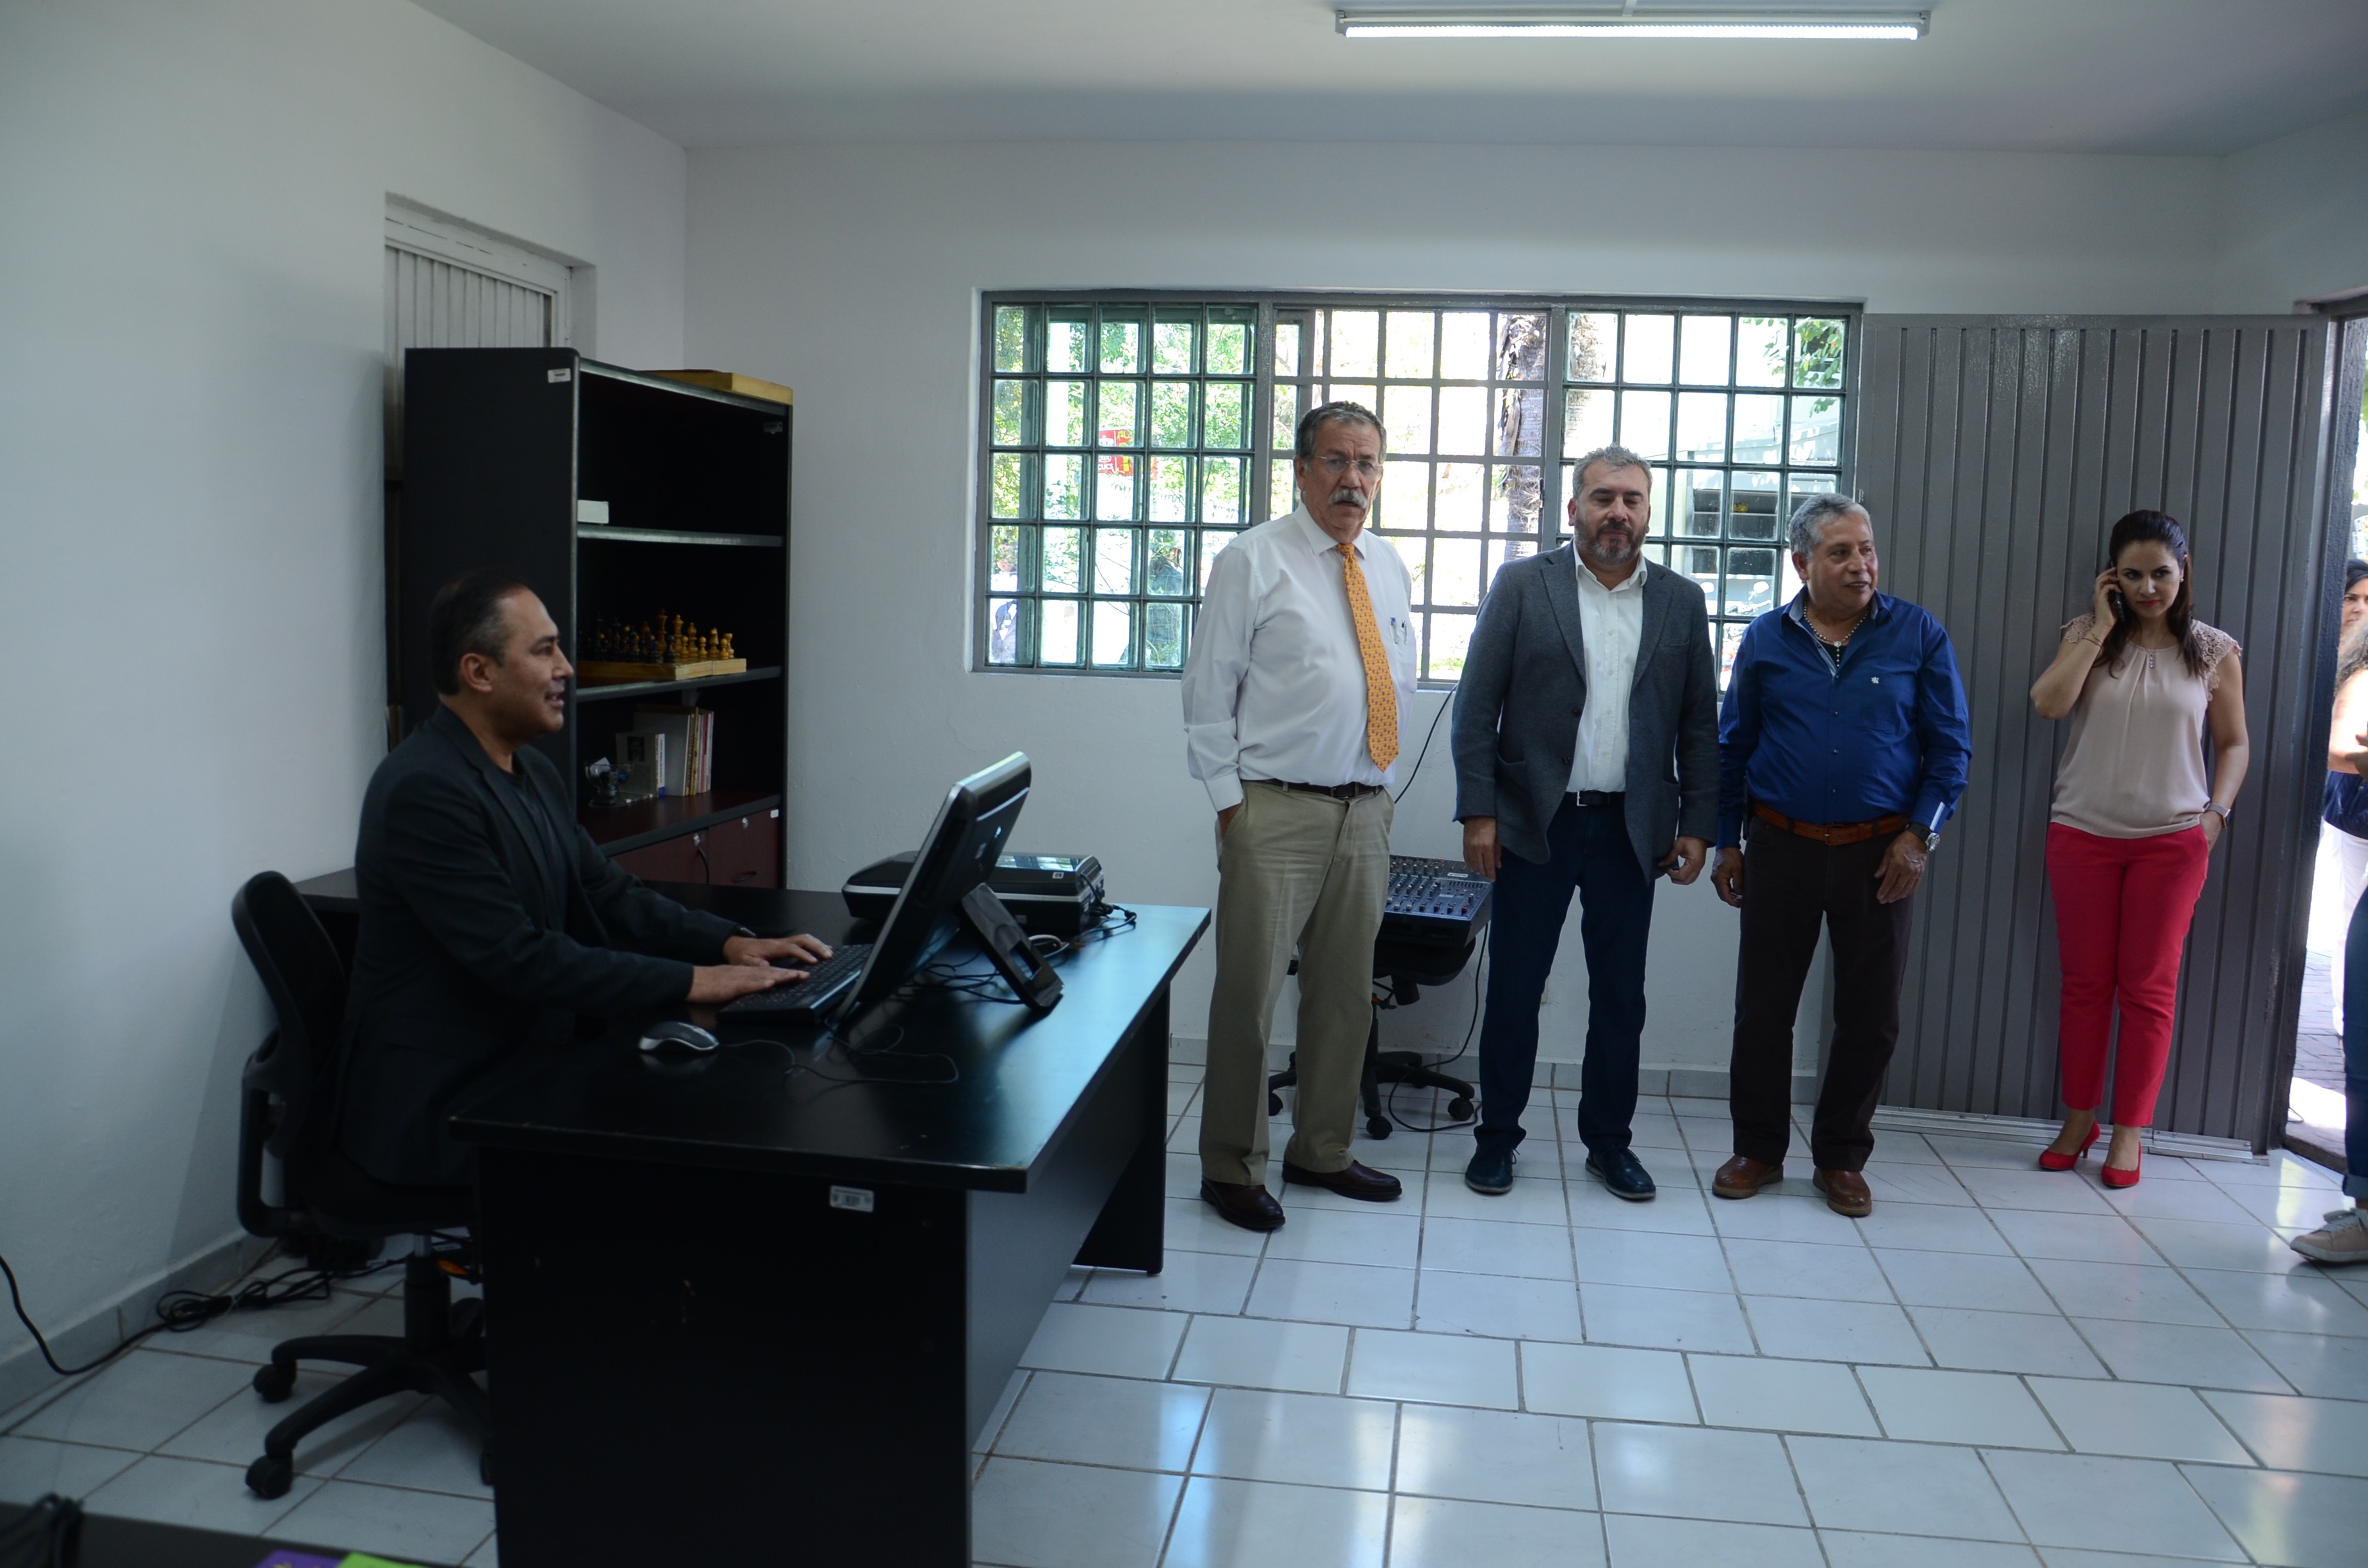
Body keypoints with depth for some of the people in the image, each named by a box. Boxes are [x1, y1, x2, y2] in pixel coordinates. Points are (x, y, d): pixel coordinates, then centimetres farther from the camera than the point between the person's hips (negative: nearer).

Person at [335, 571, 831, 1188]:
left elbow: (608, 899, 12)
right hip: (434, 1108, -8)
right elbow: (518, 957, -25)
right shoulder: (423, 790, -20)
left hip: (521, 1072, 8)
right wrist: (687, 982, -24)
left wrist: (727, 942, -4)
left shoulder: (535, 772, 10)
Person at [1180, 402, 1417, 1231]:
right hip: (1277, 811, -6)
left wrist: (1383, 784, 13)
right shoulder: (1253, 561, -3)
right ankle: (1232, 1167, 13)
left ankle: (1322, 1152, 29)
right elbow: (1208, 691, -4)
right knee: (1250, 993, -2)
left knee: (1346, 992, 14)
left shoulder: (1390, 570, 14)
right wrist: (1231, 800, -9)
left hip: (1366, 811, 6)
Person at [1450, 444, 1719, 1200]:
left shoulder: (1682, 602, 7)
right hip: (1534, 823, -2)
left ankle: (1609, 1140, 24)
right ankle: (1497, 1136, 20)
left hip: (1631, 829, 2)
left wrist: (1697, 825, 3)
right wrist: (1478, 813, -8)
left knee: (1621, 995, 10)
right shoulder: (1522, 585, 0)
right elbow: (1476, 706, -3)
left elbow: (1699, 724, 9)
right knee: (1515, 989, 6)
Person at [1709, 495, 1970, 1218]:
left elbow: (1951, 746, 1)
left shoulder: (1919, 636, -1)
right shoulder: (1765, 640, 3)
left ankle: (1841, 1159, 22)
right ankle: (1758, 1149, 21)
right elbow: (1733, 747, 9)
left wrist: (1919, 835, -8)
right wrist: (1727, 842, 6)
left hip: (1880, 852, 0)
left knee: (1870, 1016, 6)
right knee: (1762, 1007, 6)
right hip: (1782, 846, 1)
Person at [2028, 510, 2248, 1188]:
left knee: (2150, 987, 3)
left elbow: (2234, 743, 10)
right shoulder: (2088, 637, 4)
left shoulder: (2213, 651, 4)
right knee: (2084, 983, 6)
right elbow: (2048, 703, -14)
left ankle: (2128, 1132, 12)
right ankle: (2078, 1120, 19)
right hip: (2083, 833, 1)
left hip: (2172, 840, 0)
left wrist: (2217, 810, -4)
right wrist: (2101, 627, -9)